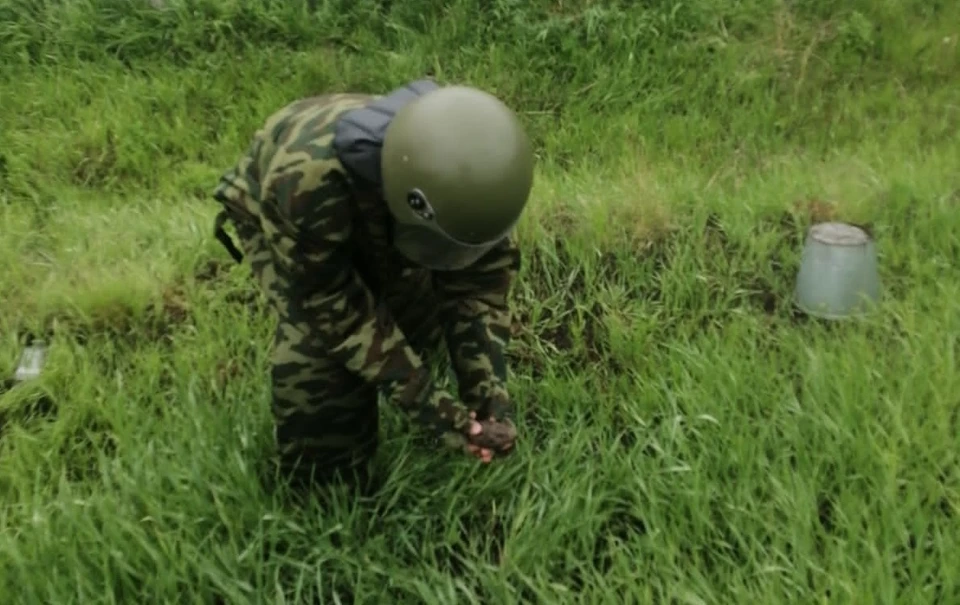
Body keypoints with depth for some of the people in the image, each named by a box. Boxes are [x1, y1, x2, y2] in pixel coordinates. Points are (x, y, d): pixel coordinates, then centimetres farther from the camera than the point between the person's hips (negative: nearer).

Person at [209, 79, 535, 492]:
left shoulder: (462, 174, -33)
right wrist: (422, 400, -40)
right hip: (276, 216, -4)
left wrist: (490, 388, -32)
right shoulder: (308, 178, -48)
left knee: (419, 322, -2)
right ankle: (321, 489, 2)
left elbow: (481, 281, -21)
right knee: (320, 349, -20)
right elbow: (330, 304, -37)